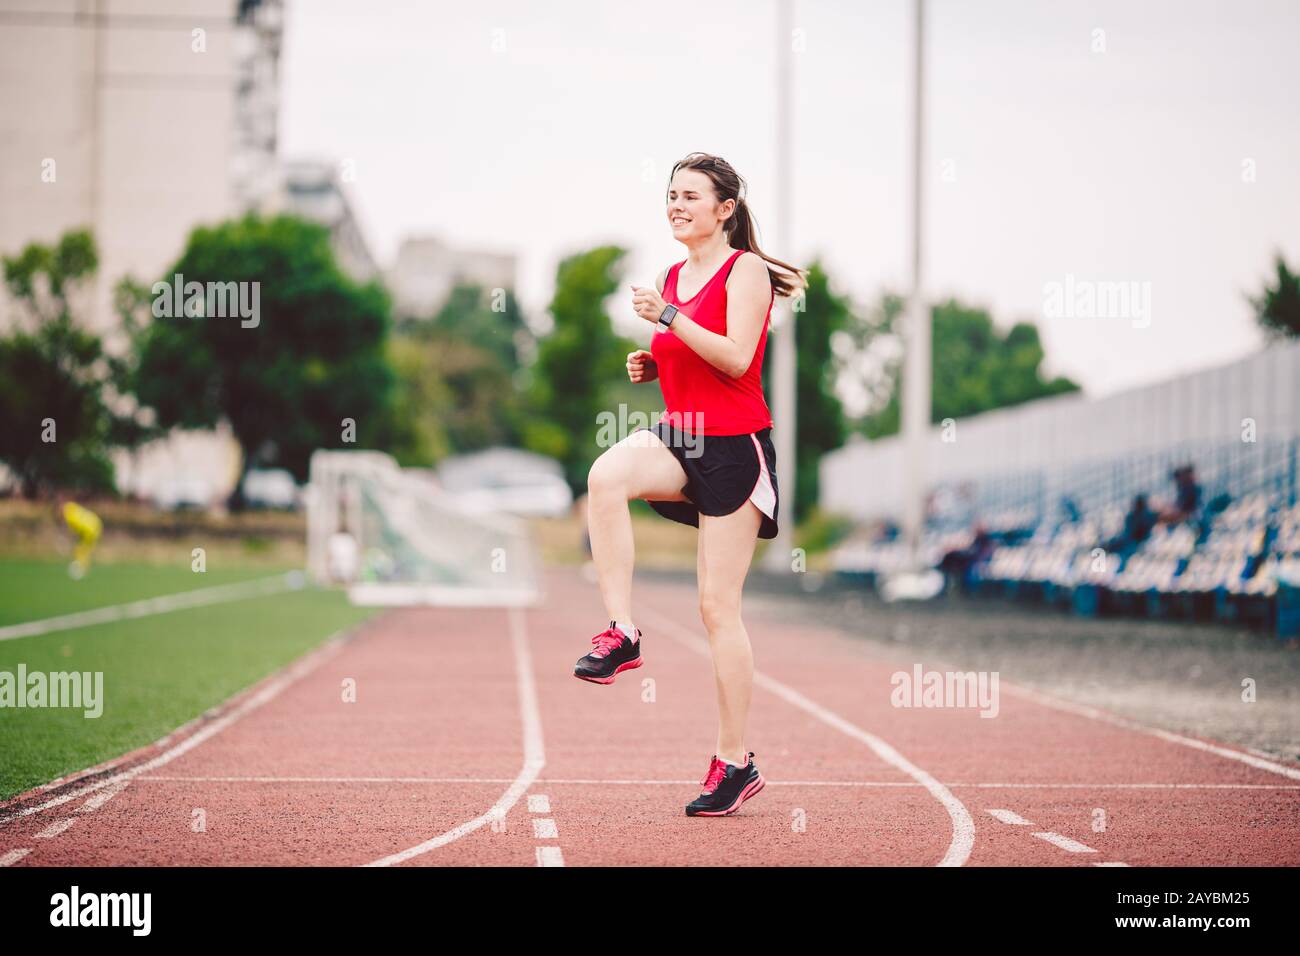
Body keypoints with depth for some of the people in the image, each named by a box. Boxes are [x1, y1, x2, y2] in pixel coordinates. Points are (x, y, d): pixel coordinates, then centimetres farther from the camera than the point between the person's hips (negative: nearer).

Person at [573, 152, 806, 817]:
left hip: (733, 448, -6)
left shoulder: (745, 269, -6)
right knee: (605, 476, -30)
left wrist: (667, 316, -23)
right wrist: (650, 366, 6)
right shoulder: (671, 276, 14)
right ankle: (620, 632, -27)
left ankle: (734, 761, 8)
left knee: (718, 606, -3)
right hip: (679, 437, 6)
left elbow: (735, 358, -19)